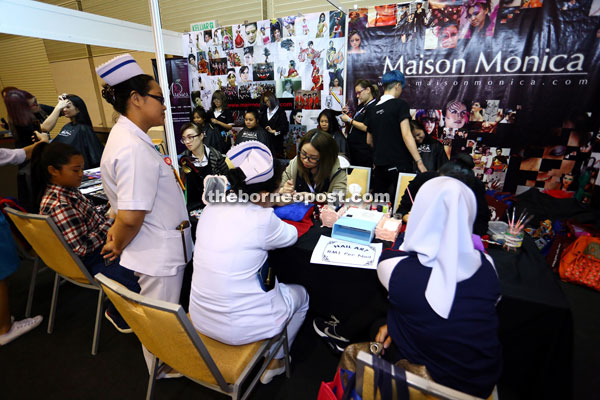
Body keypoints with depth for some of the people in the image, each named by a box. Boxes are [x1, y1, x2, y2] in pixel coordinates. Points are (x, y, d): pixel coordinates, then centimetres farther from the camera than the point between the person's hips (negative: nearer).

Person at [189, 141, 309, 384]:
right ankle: (274, 361, 34)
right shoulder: (262, 218, -24)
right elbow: (292, 236, -4)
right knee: (300, 295, 20)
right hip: (238, 328, -6)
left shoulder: (211, 208, -7)